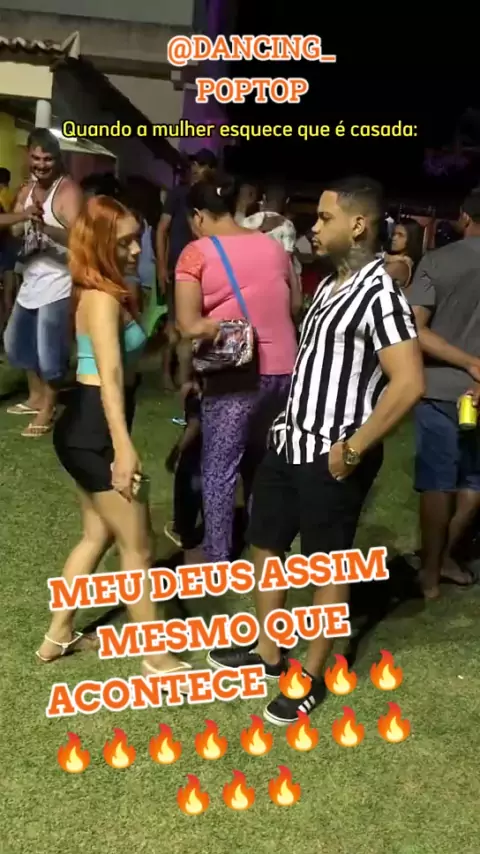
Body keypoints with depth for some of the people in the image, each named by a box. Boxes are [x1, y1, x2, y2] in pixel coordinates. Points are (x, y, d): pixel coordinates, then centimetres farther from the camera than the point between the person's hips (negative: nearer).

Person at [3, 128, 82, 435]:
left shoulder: (68, 190, -14)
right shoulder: (26, 190, 12)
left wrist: (44, 226, -44)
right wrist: (22, 217, -14)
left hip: (58, 282, -9)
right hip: (31, 280, 9)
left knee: (49, 351, -8)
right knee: (16, 342, 20)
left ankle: (48, 410, 10)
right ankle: (36, 396, 37)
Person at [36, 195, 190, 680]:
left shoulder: (104, 294, 13)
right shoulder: (104, 298, -18)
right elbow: (110, 377, -29)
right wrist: (124, 448, -36)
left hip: (82, 428, 10)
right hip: (94, 433, -10)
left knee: (98, 535, 21)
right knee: (137, 549, 1)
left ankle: (58, 636, 32)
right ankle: (159, 659, 13)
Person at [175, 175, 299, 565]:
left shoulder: (197, 253, -8)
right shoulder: (273, 246, 8)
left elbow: (189, 326, -14)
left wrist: (226, 327, -1)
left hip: (236, 374, -6)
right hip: (284, 369, 6)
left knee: (219, 469, 7)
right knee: (264, 461, 22)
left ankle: (217, 557, 14)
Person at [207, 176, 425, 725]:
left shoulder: (379, 294, -19)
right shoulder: (330, 284, 10)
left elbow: (408, 384, -27)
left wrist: (353, 450, -21)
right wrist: (289, 422, 14)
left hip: (332, 457, -9)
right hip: (289, 442, 9)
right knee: (266, 545, 18)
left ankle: (313, 676, 26)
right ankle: (267, 651, 37)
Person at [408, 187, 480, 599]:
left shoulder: (437, 261, -6)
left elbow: (415, 330, -14)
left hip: (442, 389, -1)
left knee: (438, 484, 10)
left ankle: (431, 574, 19)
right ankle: (445, 557, 31)